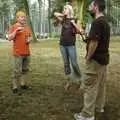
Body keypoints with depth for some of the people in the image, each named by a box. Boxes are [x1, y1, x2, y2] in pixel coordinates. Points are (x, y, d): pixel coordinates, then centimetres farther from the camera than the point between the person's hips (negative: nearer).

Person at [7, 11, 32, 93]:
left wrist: (29, 40, 2)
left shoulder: (27, 27, 13)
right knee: (17, 70, -6)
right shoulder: (13, 27, -3)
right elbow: (9, 38, -12)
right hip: (18, 53, -6)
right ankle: (15, 86, 2)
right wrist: (16, 30, -20)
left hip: (27, 52, 6)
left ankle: (23, 84, 20)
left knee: (25, 69, 10)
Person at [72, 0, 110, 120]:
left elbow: (94, 42, -24)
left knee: (89, 86, -5)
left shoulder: (97, 22, -19)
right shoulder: (105, 22, 11)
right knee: (100, 84, 18)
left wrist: (88, 57, -12)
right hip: (104, 57, 10)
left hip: (96, 59, -10)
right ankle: (99, 106, 30)